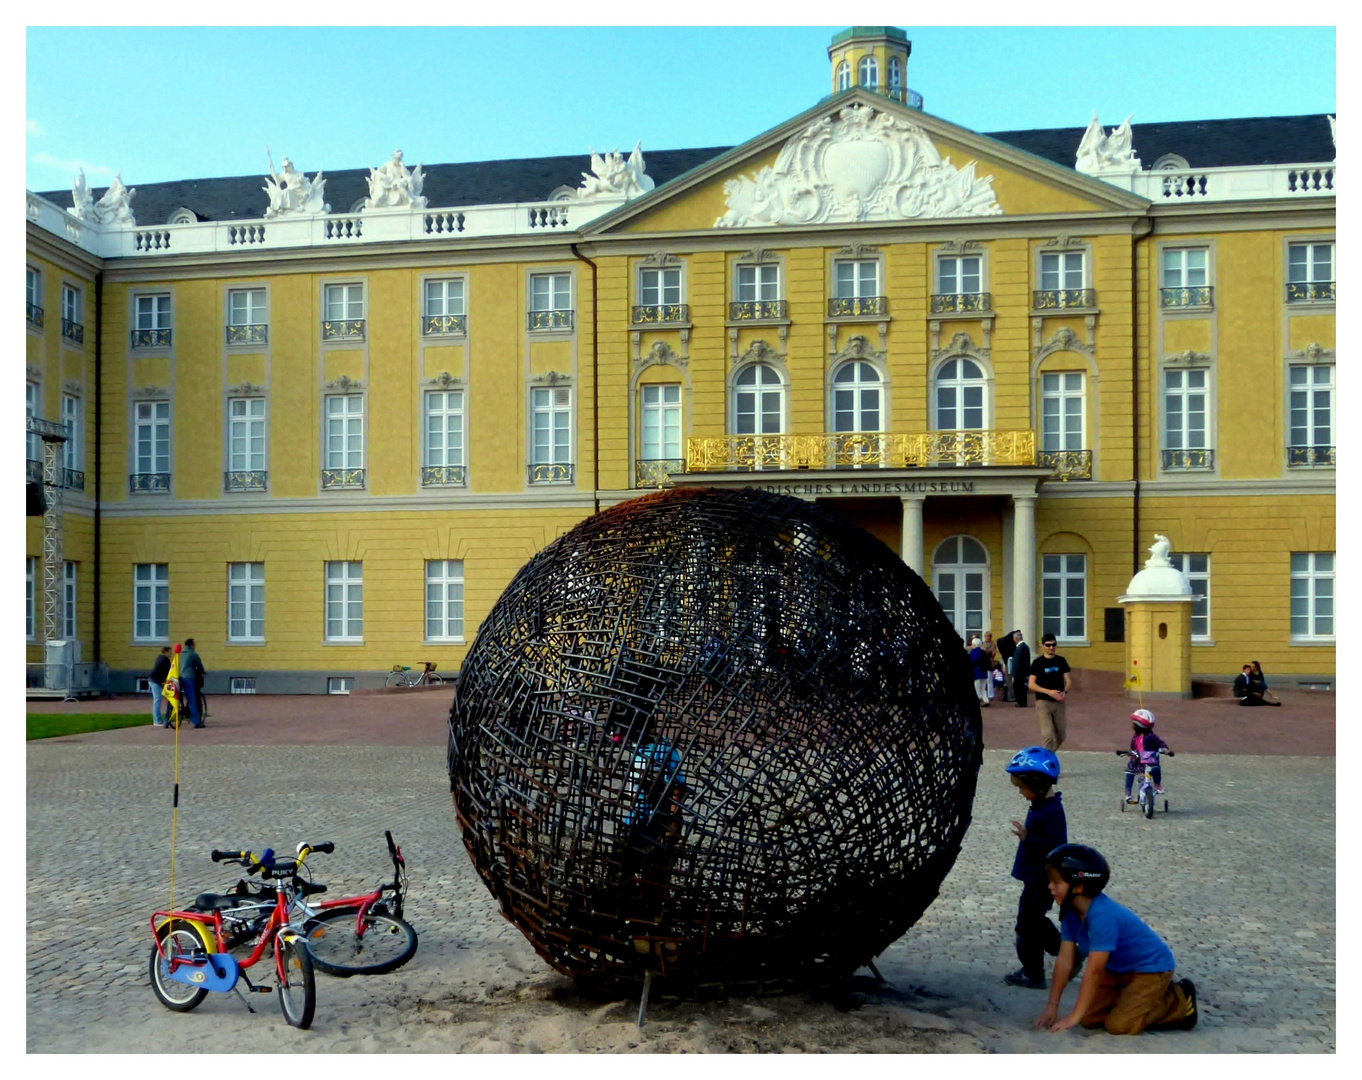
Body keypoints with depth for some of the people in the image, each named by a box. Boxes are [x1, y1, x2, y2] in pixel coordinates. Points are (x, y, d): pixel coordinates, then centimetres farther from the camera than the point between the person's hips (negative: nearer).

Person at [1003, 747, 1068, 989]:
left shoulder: (1051, 811, -24)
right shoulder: (1041, 806, 7)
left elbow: (1057, 845, -30)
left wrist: (1027, 837, -34)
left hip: (1041, 881, -10)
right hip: (1035, 878, 10)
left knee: (1028, 925, -1)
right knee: (1035, 922, 21)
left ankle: (1033, 974, 9)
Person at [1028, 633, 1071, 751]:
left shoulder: (1061, 661, 6)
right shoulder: (1037, 662, -3)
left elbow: (1067, 680, 7)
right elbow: (1031, 685, -7)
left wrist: (1065, 692, -15)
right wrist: (1049, 692, -20)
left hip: (1059, 702, 4)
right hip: (1043, 702, -4)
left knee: (1060, 736, 12)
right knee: (1047, 735, -14)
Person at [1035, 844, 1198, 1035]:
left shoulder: (1102, 916, -35)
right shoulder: (1070, 912, -9)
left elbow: (1094, 971, -33)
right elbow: (1064, 960, -6)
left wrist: (1074, 1016, -29)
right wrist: (1052, 1005, -7)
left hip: (1151, 967, -8)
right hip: (1118, 970, 8)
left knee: (1118, 1025, -19)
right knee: (1089, 1018, -3)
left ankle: (1178, 1001, 3)